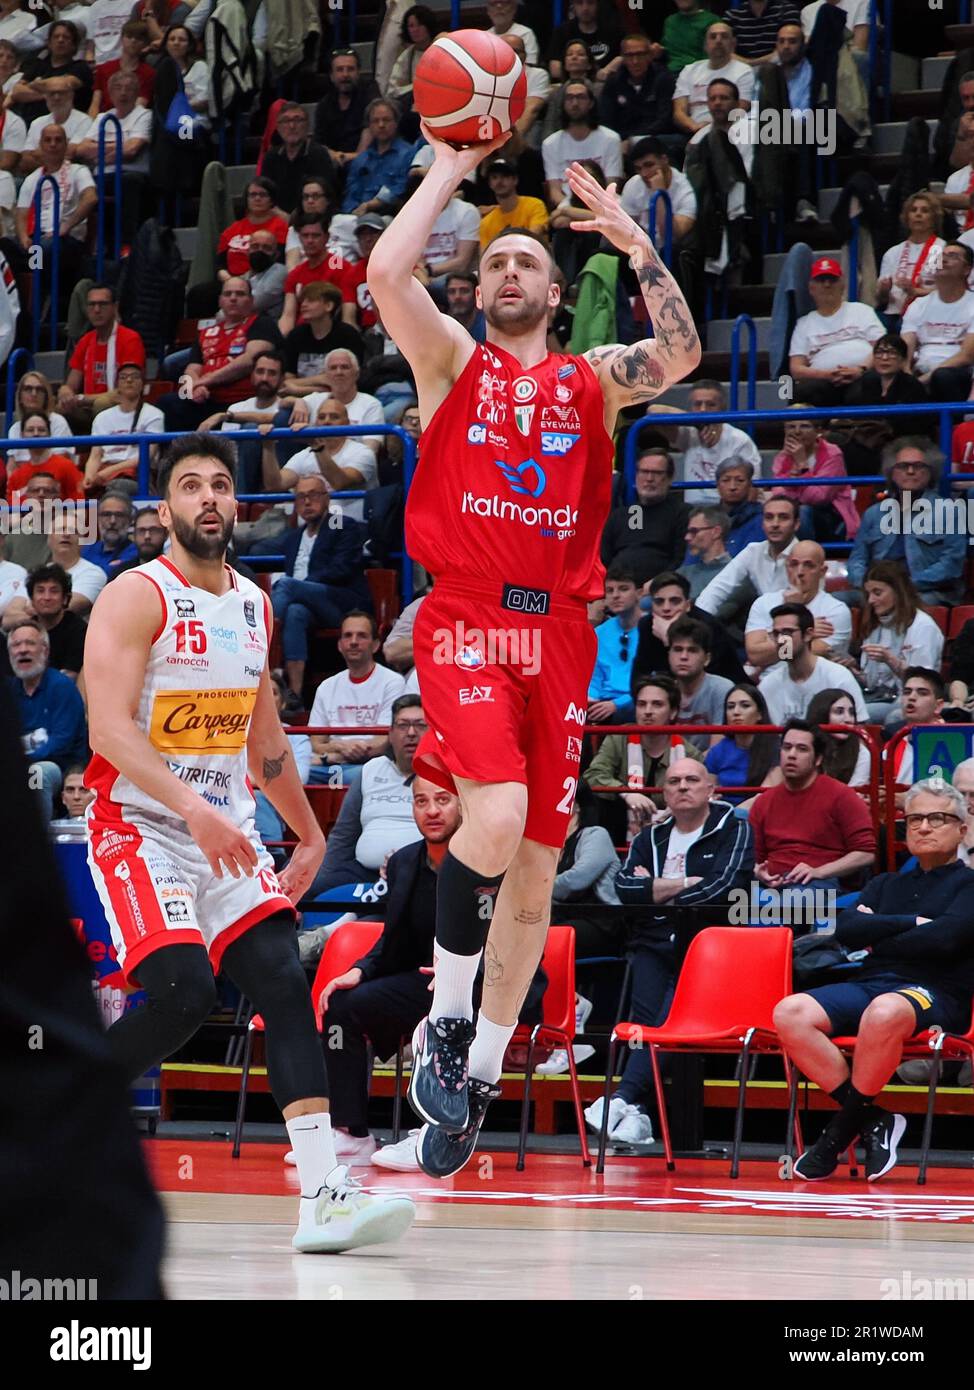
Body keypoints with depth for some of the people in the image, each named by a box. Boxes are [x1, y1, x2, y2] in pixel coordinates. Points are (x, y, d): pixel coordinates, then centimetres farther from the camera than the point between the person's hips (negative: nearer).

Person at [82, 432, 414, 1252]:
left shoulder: (254, 607, 12)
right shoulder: (138, 598, -10)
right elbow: (110, 731, -21)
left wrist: (310, 835, 25)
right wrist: (195, 811, -32)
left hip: (229, 831, 6)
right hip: (141, 827, -6)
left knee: (286, 985, -10)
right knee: (184, 993, -22)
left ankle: (325, 1196, -18)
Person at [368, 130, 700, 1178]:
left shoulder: (592, 380, 15)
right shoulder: (453, 362, 10)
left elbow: (680, 354, -5)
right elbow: (386, 272, -7)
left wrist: (636, 242, -3)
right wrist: (449, 169, 1)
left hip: (557, 632, 3)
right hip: (465, 620, -3)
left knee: (535, 868, 5)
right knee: (497, 815, -25)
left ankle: (480, 1073, 17)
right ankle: (446, 1020, -8)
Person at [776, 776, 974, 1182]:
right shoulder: (887, 885, 27)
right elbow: (847, 930, 9)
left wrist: (878, 937, 2)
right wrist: (911, 923, 0)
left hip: (935, 993, -6)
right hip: (868, 982, 6)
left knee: (885, 1012, -43)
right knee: (790, 1014, -24)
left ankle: (843, 1129, -26)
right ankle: (871, 1119, -19)